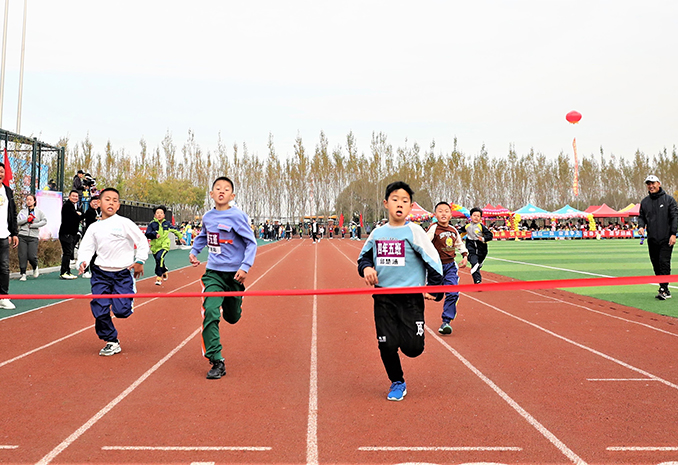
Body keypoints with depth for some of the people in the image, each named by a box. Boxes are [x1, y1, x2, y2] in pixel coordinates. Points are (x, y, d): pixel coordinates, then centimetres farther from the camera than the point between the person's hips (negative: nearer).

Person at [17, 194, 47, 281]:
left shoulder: (38, 211, 7)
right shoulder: (23, 211, 10)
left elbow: (44, 221, -3)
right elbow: (17, 221, 1)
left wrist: (33, 225, -8)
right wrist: (27, 219, -12)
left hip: (33, 237, -2)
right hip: (22, 236, 2)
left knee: (32, 256, -9)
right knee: (22, 256, -2)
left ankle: (35, 268, 21)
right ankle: (23, 274, 6)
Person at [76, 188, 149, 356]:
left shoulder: (124, 223, -5)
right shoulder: (94, 227, 4)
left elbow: (142, 241, -1)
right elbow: (86, 248, 3)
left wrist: (139, 261, -4)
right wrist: (82, 262, -16)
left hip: (123, 273, -3)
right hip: (101, 274, 3)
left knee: (121, 311, -10)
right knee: (100, 311, -2)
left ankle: (129, 296, 25)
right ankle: (112, 342, 15)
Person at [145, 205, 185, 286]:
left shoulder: (167, 223, 3)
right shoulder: (152, 224, -4)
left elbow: (175, 230, 21)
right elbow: (147, 234, -13)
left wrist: (180, 237, 30)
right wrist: (155, 234, -32)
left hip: (164, 246, -2)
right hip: (155, 247, 2)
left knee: (159, 258, -28)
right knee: (160, 262, 15)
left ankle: (159, 277, -22)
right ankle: (164, 272, 49)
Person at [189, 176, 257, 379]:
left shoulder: (237, 216, -11)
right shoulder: (207, 217, 4)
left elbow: (251, 242, -9)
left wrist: (245, 266, -19)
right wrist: (194, 251, 11)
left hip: (233, 273, -2)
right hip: (213, 273, 2)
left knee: (232, 317, 13)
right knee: (209, 312, -17)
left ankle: (231, 300, 52)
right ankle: (216, 362, -13)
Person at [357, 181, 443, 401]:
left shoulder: (414, 231, -5)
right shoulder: (377, 233, 7)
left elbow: (433, 260, -2)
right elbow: (364, 257, 20)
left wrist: (434, 288, -4)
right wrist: (366, 267, -1)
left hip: (410, 298, -3)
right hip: (383, 298, 3)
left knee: (412, 348, -8)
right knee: (387, 345, 0)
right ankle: (397, 383, 24)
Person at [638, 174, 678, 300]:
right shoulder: (644, 202, 12)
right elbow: (641, 216, 18)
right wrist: (641, 226, -5)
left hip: (666, 239, -4)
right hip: (652, 239, 4)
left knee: (664, 263, -11)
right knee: (656, 264, 6)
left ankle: (664, 289, -9)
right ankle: (665, 290, 15)